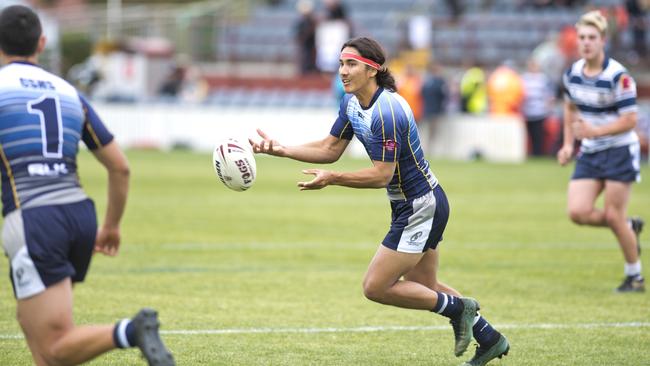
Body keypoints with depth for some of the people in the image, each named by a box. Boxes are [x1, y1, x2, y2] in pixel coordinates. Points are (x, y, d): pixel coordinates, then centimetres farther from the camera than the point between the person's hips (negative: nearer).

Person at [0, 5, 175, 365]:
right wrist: (112, 226, 31)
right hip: (80, 214, 6)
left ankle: (131, 331, -34)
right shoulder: (68, 93, 17)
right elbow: (120, 166, 18)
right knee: (30, 319, 25)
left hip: (32, 219, -6)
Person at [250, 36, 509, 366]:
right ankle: (489, 339, 31)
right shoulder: (352, 103, 3)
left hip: (421, 208, -10)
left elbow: (381, 175, -26)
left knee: (375, 287, -6)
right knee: (423, 286, 20)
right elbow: (330, 149, 8)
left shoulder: (386, 112, -26)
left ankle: (457, 308, 6)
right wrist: (279, 149, -1)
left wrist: (332, 178, -28)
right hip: (417, 205, 10)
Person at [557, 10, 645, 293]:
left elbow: (629, 120, -18)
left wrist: (594, 131, -26)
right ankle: (630, 227, 19)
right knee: (578, 212, -9)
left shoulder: (618, 76, -18)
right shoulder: (572, 73, 1)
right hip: (589, 154, 6)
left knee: (614, 216, -5)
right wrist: (568, 144, 12)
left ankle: (635, 277, 14)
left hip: (619, 152, -6)